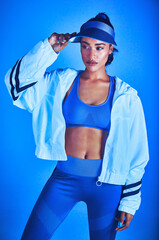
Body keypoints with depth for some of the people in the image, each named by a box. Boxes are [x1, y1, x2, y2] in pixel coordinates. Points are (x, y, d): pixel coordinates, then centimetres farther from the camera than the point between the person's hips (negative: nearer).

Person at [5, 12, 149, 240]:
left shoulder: (126, 96, -4)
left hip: (107, 184, -1)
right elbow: (17, 82, -9)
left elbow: (136, 153, -1)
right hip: (64, 178, 1)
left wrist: (130, 201, -1)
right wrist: (48, 49, -12)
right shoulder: (60, 82, 0)